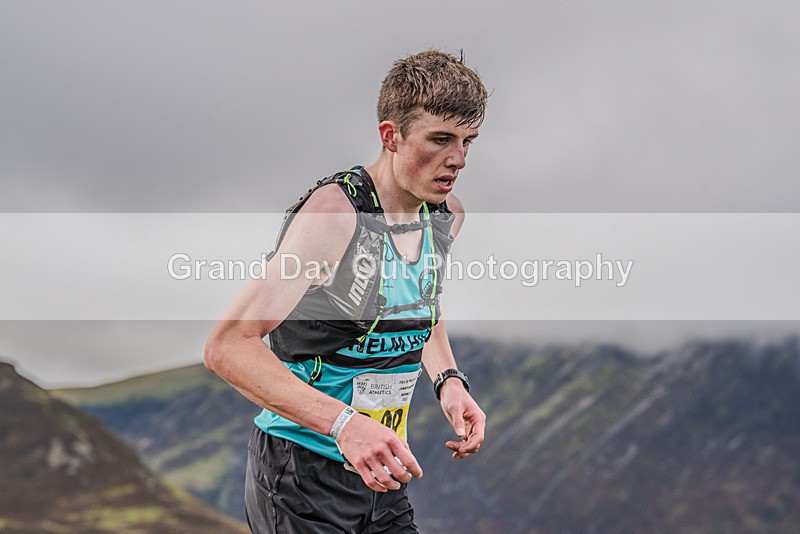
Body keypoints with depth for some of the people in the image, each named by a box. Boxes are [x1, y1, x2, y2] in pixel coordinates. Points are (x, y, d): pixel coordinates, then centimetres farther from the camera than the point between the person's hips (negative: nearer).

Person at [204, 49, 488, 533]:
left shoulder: (447, 215, 2)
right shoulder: (335, 213, -22)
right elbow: (228, 347, -27)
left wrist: (448, 379, 3)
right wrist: (343, 423, -36)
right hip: (302, 477, -7)